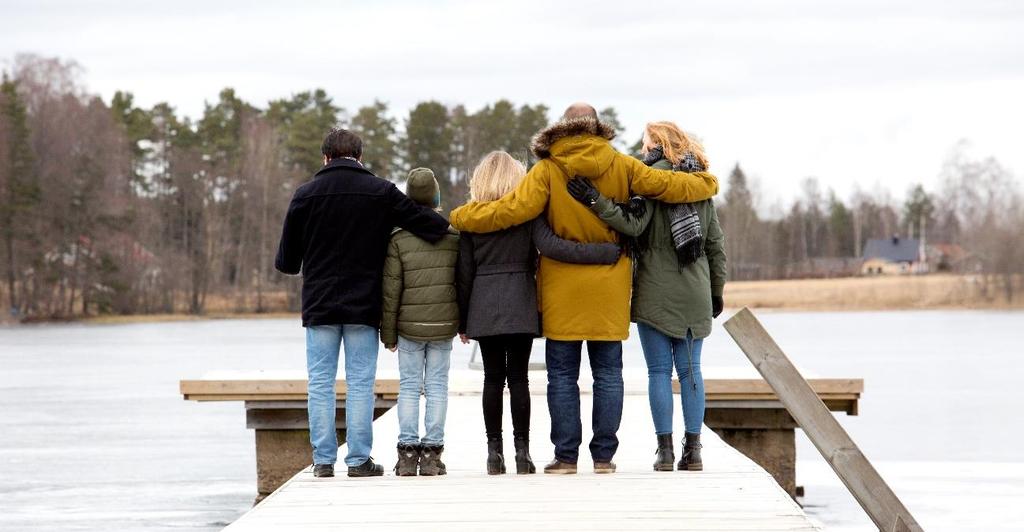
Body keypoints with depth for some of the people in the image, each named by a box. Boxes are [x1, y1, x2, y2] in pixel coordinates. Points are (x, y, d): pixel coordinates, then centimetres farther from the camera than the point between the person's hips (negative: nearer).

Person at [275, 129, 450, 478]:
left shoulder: (306, 195, 1)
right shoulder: (380, 192, -2)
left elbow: (286, 261, 6)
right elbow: (426, 222, -6)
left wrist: (292, 267, 28)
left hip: (319, 305, 1)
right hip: (363, 305, -1)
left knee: (320, 382, 5)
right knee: (360, 383, 2)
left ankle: (323, 460, 5)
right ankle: (359, 460, 1)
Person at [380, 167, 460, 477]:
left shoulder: (398, 240, -7)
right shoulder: (454, 238, -1)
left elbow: (391, 291, -5)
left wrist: (388, 332, 2)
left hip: (409, 325, -1)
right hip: (444, 324, 1)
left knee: (408, 386, 5)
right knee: (437, 386, 5)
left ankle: (407, 453, 1)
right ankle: (431, 453, 3)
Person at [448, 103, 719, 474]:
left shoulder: (547, 171, -7)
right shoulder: (620, 166, -1)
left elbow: (511, 210, -15)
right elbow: (666, 185, 3)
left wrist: (460, 217, -3)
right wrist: (707, 183, 22)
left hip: (562, 289, -2)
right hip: (609, 289, 2)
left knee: (563, 375, 4)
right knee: (608, 374, 8)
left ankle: (566, 455, 3)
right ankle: (603, 455, 7)